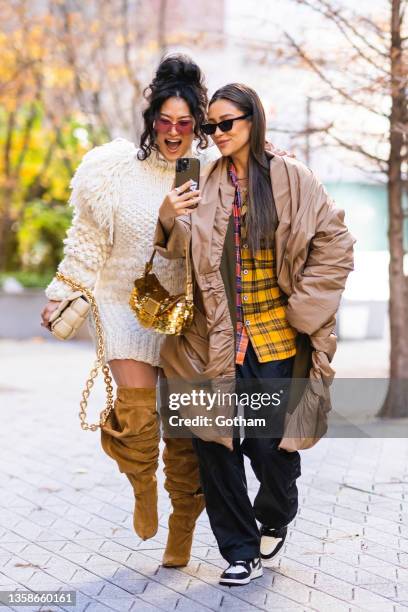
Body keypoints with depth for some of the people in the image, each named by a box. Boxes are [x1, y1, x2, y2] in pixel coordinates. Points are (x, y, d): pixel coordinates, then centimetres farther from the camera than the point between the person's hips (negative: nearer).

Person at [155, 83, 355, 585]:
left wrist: (303, 306, -5)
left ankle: (275, 519, 37)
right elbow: (186, 252, 2)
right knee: (213, 445, 2)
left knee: (269, 444, 3)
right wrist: (172, 219, -18)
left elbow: (334, 243, 0)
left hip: (276, 340, -2)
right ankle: (241, 552, 20)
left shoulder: (290, 177, -1)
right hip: (217, 340, 3)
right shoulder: (206, 183, 7)